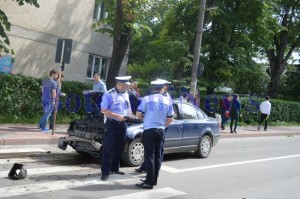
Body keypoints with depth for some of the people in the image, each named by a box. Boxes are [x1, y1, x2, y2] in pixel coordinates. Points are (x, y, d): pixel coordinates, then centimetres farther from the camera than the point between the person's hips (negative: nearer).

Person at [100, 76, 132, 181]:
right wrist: (117, 116, -21)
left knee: (119, 147, 13)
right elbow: (104, 110, -16)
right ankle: (105, 171, -1)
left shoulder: (126, 93, 10)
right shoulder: (109, 94, -12)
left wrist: (129, 114, 2)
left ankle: (115, 168, 26)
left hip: (122, 124, 7)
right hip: (112, 123, -7)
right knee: (107, 148, -5)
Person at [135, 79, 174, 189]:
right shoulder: (168, 101, 6)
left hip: (149, 130, -4)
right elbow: (170, 119, 11)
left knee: (149, 156, -2)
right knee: (157, 156, 11)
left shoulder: (147, 99, -6)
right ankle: (154, 180, 19)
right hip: (161, 130, 4)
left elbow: (138, 115, -5)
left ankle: (149, 182, -3)